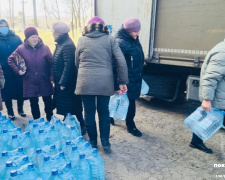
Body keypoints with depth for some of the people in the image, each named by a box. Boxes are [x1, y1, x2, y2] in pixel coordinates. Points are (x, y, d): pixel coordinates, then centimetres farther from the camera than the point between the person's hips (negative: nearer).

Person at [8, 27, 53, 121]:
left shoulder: (45, 48, -4)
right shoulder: (21, 49, -2)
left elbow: (51, 63, -4)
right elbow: (10, 59, 10)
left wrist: (51, 77, -13)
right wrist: (18, 70, -1)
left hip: (45, 81, 0)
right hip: (30, 82, 1)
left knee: (48, 102, 8)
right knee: (33, 103, 11)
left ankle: (50, 121, 25)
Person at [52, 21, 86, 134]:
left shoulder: (67, 45, -18)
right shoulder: (60, 44, 11)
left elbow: (68, 66, -22)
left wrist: (63, 83, -20)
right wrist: (58, 81, 13)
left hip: (68, 83, -9)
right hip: (61, 81, 9)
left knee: (72, 106, 2)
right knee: (64, 106, 17)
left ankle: (82, 126, 16)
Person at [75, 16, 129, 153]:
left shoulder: (82, 40, 9)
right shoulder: (110, 39, 6)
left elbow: (77, 62, 14)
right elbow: (121, 62, -2)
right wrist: (123, 81, 2)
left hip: (86, 82, 0)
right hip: (105, 82, 0)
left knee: (89, 113, 12)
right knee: (104, 112, 15)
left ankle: (93, 143, 25)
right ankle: (105, 143, 21)